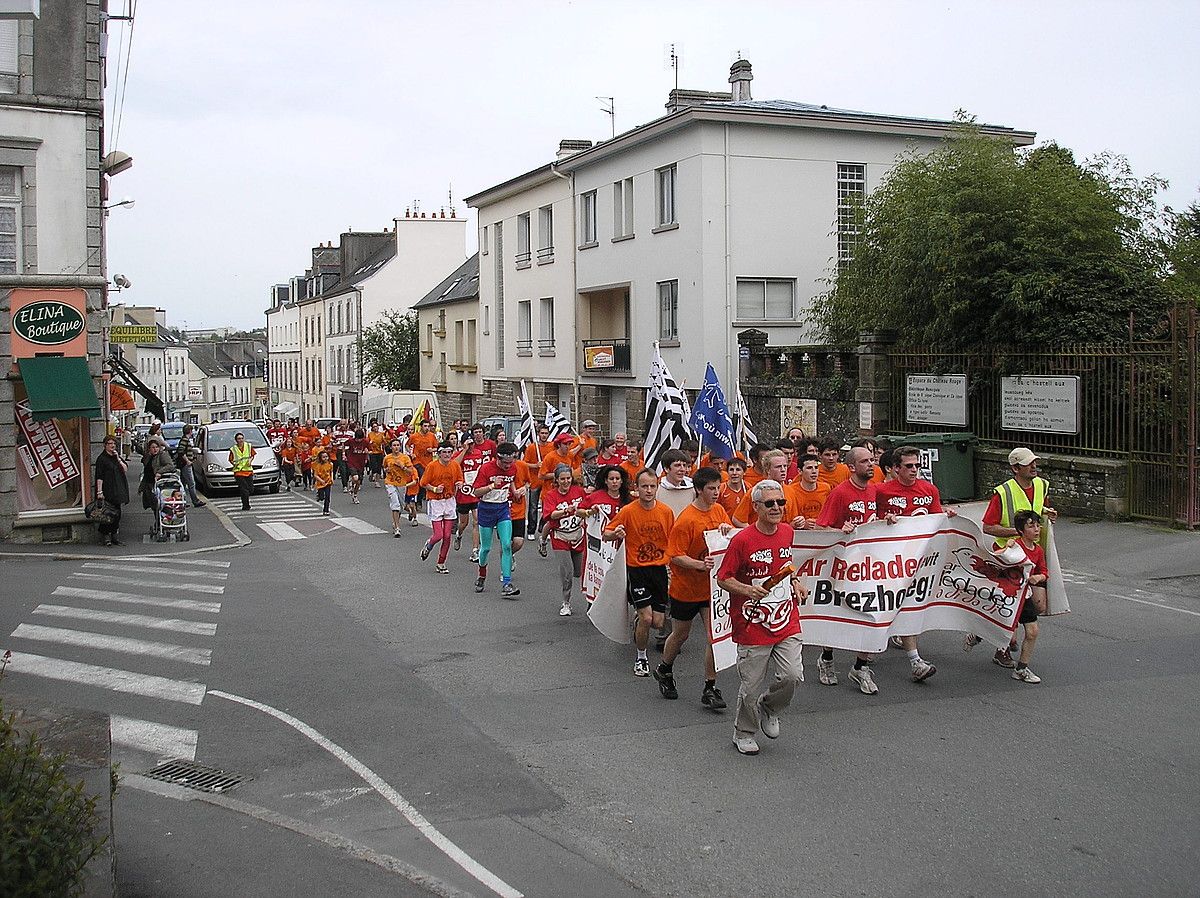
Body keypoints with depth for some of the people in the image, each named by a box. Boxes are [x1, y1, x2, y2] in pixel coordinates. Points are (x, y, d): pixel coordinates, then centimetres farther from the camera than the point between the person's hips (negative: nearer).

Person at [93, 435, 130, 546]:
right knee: (109, 514, -10)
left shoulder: (117, 457, 15)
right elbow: (99, 477, -11)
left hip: (117, 490, 7)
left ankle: (114, 535, 17)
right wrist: (99, 491, -17)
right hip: (107, 491, -7)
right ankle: (106, 536, -3)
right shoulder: (101, 458, -6)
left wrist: (118, 459, -6)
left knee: (117, 513, 9)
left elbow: (126, 469, 6)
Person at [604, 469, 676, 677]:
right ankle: (641, 658, 10)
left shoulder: (666, 512, -1)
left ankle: (639, 631, 35)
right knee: (646, 618, -14)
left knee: (658, 623, 0)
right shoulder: (628, 511, -9)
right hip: (637, 569, -3)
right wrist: (616, 534, -26)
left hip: (660, 568, 3)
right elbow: (606, 533, -5)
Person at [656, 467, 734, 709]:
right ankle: (664, 671, 42)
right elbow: (675, 556, -19)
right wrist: (701, 565, -33)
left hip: (712, 587, 4)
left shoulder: (718, 510, 0)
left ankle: (710, 689, 5)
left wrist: (727, 529, -14)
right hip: (685, 588, -4)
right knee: (680, 635, 15)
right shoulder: (686, 519, -19)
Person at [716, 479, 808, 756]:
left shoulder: (787, 532, 5)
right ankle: (744, 733, 30)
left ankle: (769, 709, 24)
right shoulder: (742, 539, -14)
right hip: (753, 626, -4)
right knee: (751, 686, 5)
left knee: (792, 675, -8)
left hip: (787, 621, 5)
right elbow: (723, 579, -8)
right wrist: (747, 590, -24)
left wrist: (795, 582, 9)